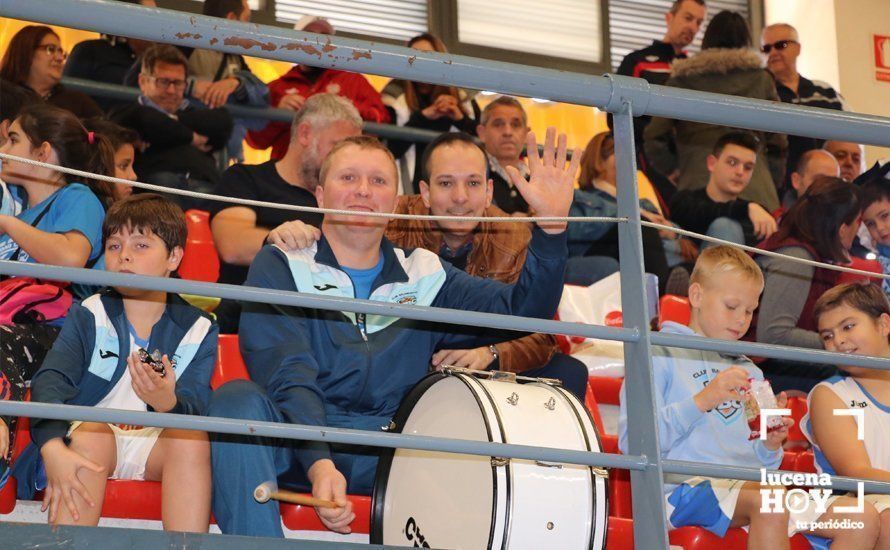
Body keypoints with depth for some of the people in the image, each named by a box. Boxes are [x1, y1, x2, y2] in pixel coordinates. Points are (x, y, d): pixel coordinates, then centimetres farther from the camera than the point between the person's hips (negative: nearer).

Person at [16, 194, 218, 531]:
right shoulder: (89, 315, 2)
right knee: (92, 431, -32)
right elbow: (50, 379, -13)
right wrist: (54, 450, -33)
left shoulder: (197, 330, 4)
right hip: (89, 439, -1)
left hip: (157, 446, 1)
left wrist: (168, 403, -35)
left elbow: (197, 410, -8)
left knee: (191, 436, -29)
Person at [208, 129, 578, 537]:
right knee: (238, 400, -33)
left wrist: (550, 225, -12)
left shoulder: (425, 277, 15)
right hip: (296, 449, -2)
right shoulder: (280, 267, 2)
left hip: (387, 457, 3)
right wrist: (318, 465, -30)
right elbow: (287, 376, -13)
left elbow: (521, 309, 5)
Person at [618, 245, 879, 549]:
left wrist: (771, 445, 5)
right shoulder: (661, 355, 5)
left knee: (863, 518, -11)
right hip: (688, 486, -7)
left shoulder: (748, 371, 27)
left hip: (751, 485, 7)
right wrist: (701, 401, -16)